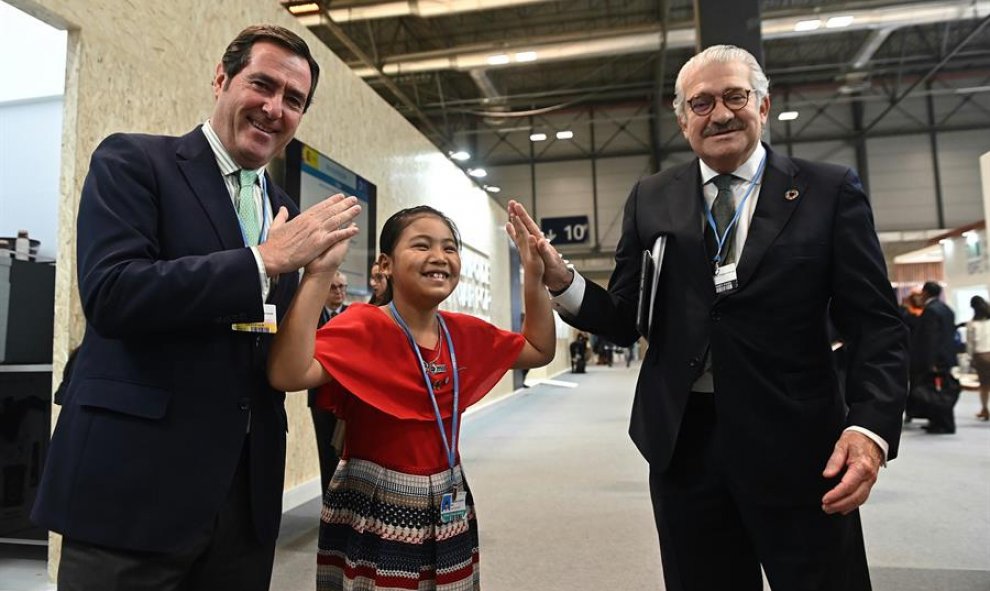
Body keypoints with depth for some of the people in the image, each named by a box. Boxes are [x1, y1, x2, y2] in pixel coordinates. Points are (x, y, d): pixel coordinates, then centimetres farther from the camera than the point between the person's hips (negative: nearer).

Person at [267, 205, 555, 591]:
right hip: (372, 513, -5)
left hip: (448, 510, 6)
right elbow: (287, 375, -33)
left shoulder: (466, 332, 0)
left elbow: (540, 351, 11)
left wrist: (534, 276, 1)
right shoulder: (363, 325, -17)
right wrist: (318, 273, -37)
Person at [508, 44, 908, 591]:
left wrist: (871, 428, -17)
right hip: (683, 442, 2)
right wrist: (562, 282, -14)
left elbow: (876, 327, -2)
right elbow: (625, 320, 4)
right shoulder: (650, 200, 4)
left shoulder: (830, 191, 1)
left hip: (795, 444, -1)